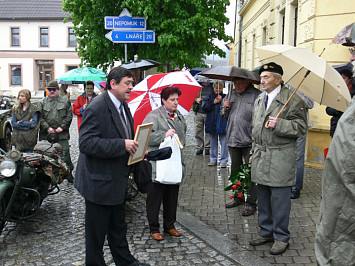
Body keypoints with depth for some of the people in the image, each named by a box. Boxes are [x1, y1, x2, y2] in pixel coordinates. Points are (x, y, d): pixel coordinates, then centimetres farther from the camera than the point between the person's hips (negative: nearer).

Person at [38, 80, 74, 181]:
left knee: (65, 154, -2)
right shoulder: (42, 102, 11)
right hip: (46, 134, 2)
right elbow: (40, 117, 5)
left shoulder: (65, 101, 8)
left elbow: (69, 116, 3)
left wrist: (62, 127, -7)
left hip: (62, 134, -1)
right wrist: (47, 128, -8)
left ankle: (69, 173, 10)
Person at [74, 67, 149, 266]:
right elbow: (86, 143, -29)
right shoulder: (97, 108, -21)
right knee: (96, 231, 9)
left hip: (118, 180, 9)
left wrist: (135, 148, 2)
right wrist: (122, 145, -30)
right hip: (100, 182, -9)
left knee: (118, 227, 24)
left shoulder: (123, 106, 9)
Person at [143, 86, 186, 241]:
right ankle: (154, 229, 18)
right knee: (155, 198, 3)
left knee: (172, 198, 15)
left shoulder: (180, 117, 15)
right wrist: (164, 135, -23)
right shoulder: (154, 116, -8)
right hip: (157, 166, -6)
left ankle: (169, 225, 31)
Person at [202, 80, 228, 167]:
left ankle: (223, 160, 7)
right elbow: (204, 107, -2)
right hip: (211, 123, 3)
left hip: (222, 124, -3)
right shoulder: (209, 97, 10)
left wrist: (221, 101, -15)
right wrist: (213, 103, -9)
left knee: (223, 142, -2)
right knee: (213, 142, 12)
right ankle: (213, 159, 23)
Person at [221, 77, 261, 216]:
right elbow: (224, 116, 23)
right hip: (232, 140, 7)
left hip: (249, 142, -7)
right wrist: (225, 108, 1)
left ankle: (251, 203, 11)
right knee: (235, 170, 18)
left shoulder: (256, 95, -9)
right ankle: (238, 197, 35)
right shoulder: (231, 94, 13)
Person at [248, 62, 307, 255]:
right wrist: (254, 151, 23)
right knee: (263, 197, 14)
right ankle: (266, 232, 30)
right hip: (261, 156, 7)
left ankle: (281, 237, 15)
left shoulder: (293, 100, -8)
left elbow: (301, 127, -10)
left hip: (281, 158, -7)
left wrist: (279, 125, -22)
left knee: (279, 198, -1)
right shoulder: (259, 100, 16)